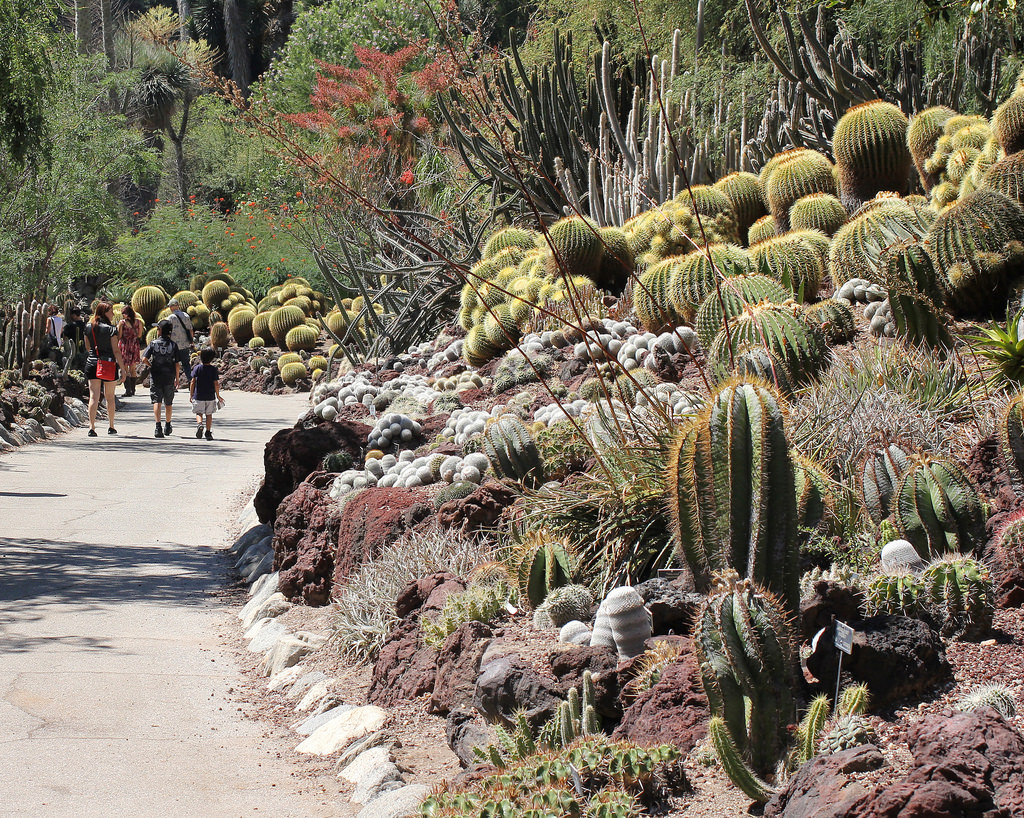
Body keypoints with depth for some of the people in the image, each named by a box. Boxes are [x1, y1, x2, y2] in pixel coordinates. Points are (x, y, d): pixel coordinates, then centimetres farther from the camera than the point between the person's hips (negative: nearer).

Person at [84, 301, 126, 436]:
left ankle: (91, 427, -11)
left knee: (93, 396, 0)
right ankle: (111, 427, 23)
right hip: (108, 364, -3)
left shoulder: (88, 327, 4)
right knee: (110, 396, 12)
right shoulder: (110, 329, -10)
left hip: (92, 363, 3)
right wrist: (122, 369, -9)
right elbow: (116, 351, -12)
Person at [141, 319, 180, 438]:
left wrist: (151, 366, 7)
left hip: (156, 376, -2)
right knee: (168, 403, 16)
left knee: (157, 402, -5)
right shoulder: (173, 345, -2)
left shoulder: (153, 343, -4)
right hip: (169, 377, 2)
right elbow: (177, 364, -4)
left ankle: (158, 427, -22)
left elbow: (144, 358, -12)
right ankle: (167, 426, 30)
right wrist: (177, 379, 6)